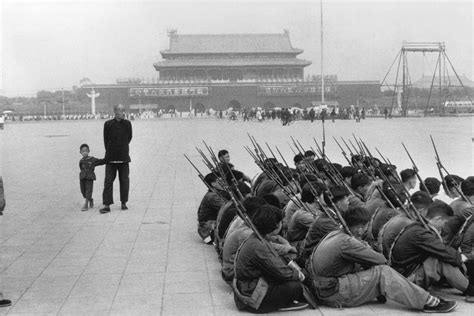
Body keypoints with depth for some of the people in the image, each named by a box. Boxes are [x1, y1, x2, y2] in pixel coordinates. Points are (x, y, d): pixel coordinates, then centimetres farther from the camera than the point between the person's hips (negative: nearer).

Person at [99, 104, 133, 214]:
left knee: (124, 181, 6)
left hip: (124, 158, 1)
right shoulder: (108, 124, -4)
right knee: (108, 181, -2)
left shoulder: (127, 124, 0)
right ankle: (107, 205, 0)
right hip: (111, 158, -1)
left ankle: (124, 203, 19)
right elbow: (106, 139, 6)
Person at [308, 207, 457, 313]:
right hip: (334, 296, -10)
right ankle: (427, 302, -15)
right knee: (382, 272, -16)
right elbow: (380, 260, -14)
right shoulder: (346, 242, -20)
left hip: (324, 287, 10)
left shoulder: (335, 234, 9)